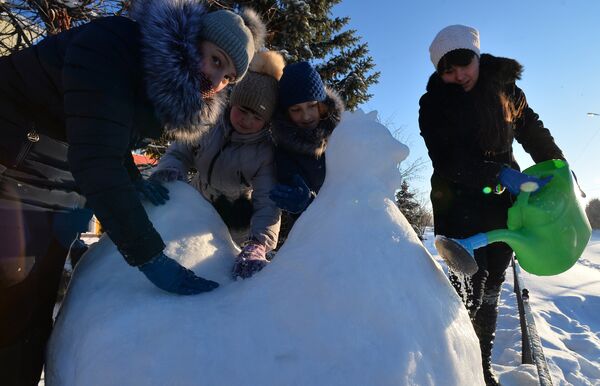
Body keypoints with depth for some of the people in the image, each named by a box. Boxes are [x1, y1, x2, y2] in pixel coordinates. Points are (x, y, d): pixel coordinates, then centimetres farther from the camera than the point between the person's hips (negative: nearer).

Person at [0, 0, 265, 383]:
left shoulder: (170, 91, 0)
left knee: (35, 321, 11)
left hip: (57, 203, 7)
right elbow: (95, 160, -33)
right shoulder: (112, 46, -23)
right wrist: (149, 257, -33)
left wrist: (134, 181, 0)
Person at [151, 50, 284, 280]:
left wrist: (257, 245, -51)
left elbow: (267, 203, -33)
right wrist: (169, 170, -31)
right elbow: (179, 152, -6)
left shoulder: (266, 153, -25)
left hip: (234, 225, -3)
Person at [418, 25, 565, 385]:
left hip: (503, 200, 4)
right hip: (460, 200, -4)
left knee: (491, 286, 9)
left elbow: (535, 133, 16)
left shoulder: (505, 87, 6)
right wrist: (499, 175, -26)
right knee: (471, 281, -14)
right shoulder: (434, 103, -6)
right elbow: (448, 162, -16)